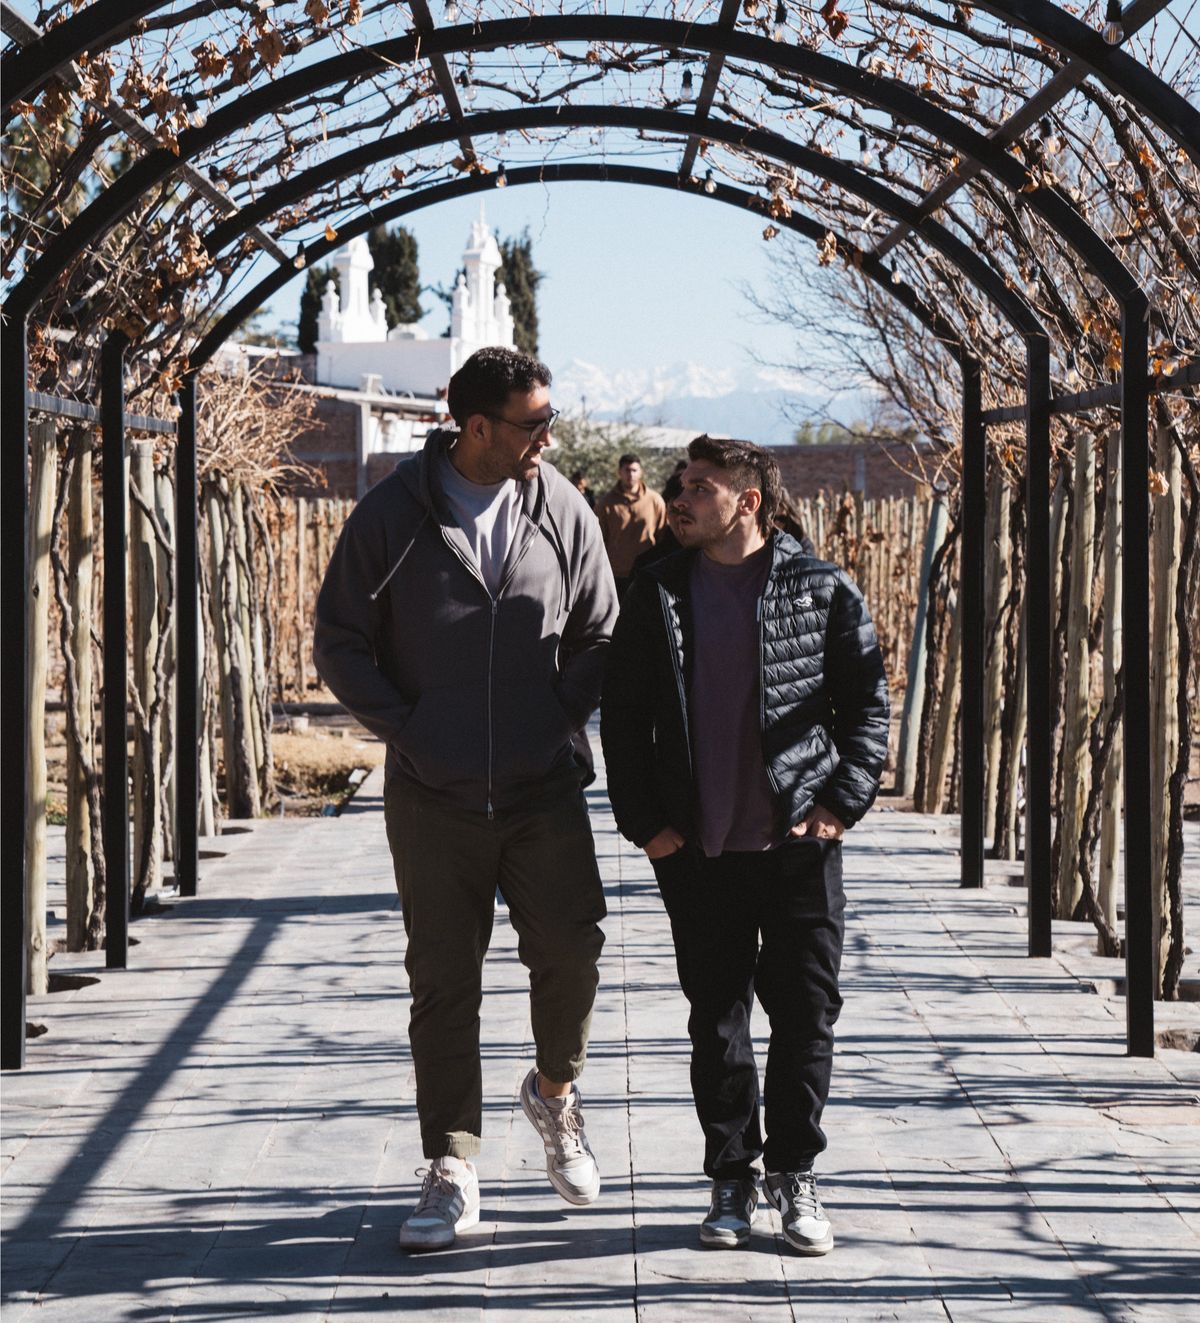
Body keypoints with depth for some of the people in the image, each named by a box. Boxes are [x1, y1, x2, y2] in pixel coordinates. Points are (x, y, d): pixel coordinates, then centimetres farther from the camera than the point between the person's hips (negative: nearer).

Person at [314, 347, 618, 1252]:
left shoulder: (562, 511, 3)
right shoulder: (393, 515, -3)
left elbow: (601, 634, 12)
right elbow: (340, 644, 3)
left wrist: (565, 720, 1)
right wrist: (404, 730, -3)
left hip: (544, 788, 1)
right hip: (433, 798, -1)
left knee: (570, 949, -6)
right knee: (443, 981, 2)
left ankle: (555, 1091, 25)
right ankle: (453, 1172, 10)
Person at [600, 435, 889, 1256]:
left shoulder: (823, 592, -1)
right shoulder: (657, 597, 6)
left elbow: (868, 701, 4)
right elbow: (624, 715, 10)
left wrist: (844, 800, -5)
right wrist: (643, 820, 3)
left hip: (799, 842, -2)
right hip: (698, 849, 2)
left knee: (807, 1010, 2)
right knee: (716, 1016, 6)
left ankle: (796, 1175, 15)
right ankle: (734, 1178, 17)